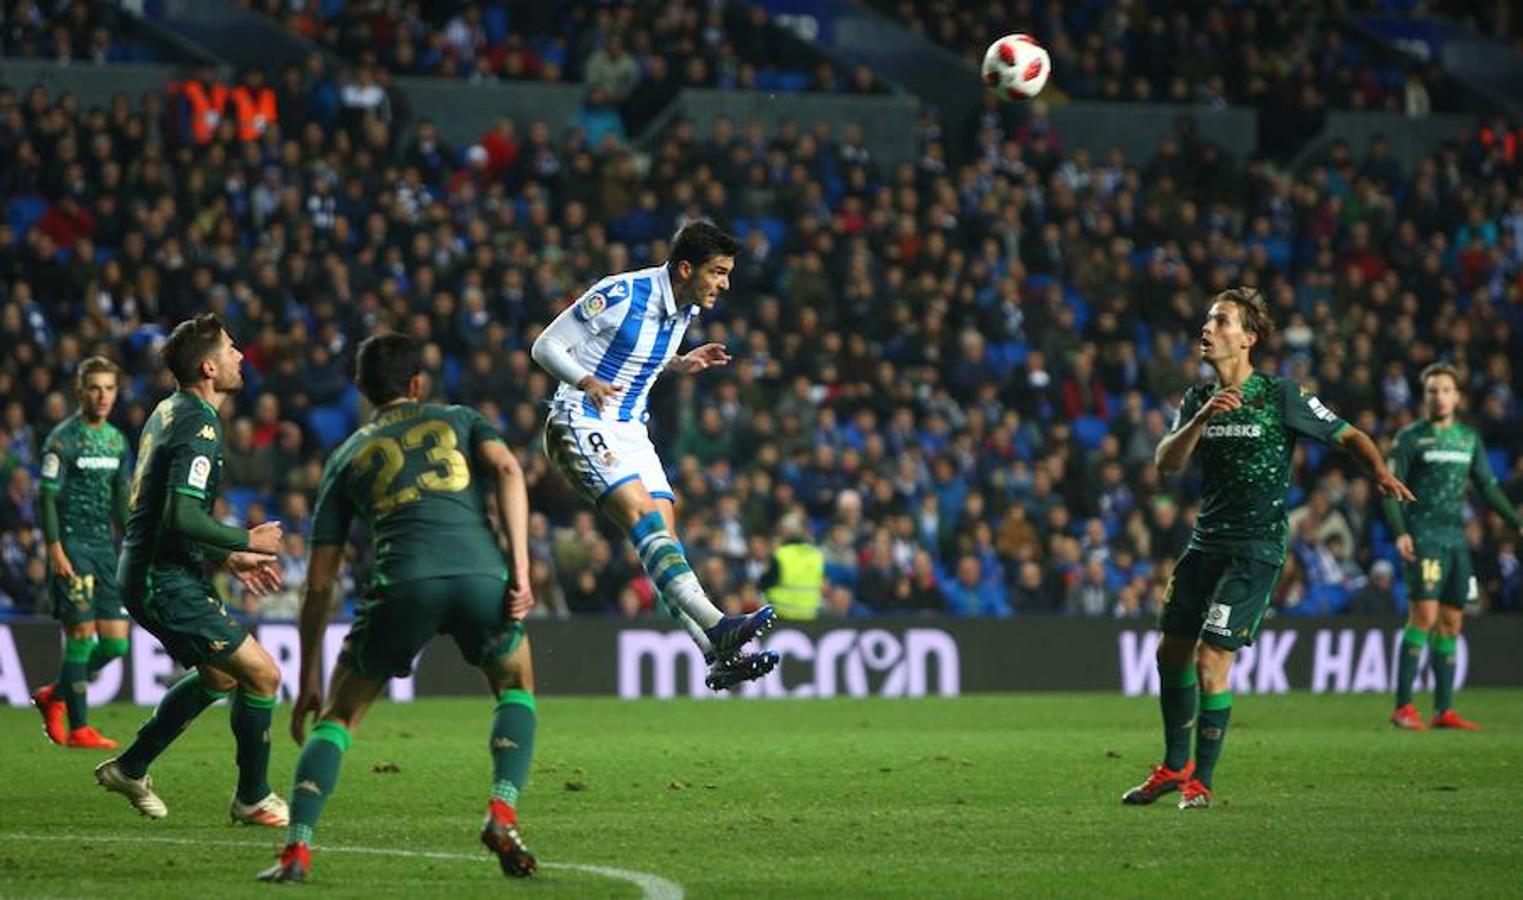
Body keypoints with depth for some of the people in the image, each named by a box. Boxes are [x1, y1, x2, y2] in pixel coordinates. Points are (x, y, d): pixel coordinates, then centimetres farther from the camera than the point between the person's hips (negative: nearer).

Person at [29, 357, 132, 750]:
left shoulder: (116, 440, 13)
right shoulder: (63, 438, -7)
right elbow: (46, 497, -9)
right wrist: (55, 550, -16)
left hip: (105, 546, 7)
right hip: (72, 545, -7)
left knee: (115, 641, 2)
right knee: (82, 635, -10)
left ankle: (54, 696, 22)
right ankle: (78, 728, -3)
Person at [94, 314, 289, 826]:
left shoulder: (170, 413, 13)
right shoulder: (199, 426, -18)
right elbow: (182, 516, -28)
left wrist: (228, 559, 19)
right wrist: (247, 541, -14)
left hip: (146, 570, 10)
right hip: (167, 582, -10)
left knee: (219, 675, 24)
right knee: (262, 675, -5)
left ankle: (130, 768, 29)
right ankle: (252, 799, 7)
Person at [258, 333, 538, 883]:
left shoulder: (348, 457, 28)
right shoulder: (460, 419, 28)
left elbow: (319, 584, 25)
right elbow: (507, 470, 4)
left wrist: (309, 682, 29)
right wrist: (521, 572, -1)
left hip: (402, 584, 0)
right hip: (480, 572, 0)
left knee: (338, 714, 17)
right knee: (517, 690, 28)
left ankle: (296, 849, 0)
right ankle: (503, 815, 6)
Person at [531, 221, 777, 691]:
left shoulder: (685, 310, 7)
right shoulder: (619, 294, -16)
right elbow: (546, 345, -12)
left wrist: (682, 363, 8)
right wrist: (586, 381, -29)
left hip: (630, 431, 8)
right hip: (582, 422, -8)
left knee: (664, 535, -3)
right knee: (644, 514, -25)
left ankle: (720, 660, -12)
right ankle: (715, 628, -38)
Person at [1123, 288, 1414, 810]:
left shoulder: (1280, 396, -8)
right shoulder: (1198, 400, 7)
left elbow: (1349, 436, -2)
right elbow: (1166, 463, -5)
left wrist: (1380, 473, -21)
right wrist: (1202, 420, -22)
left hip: (1255, 550, -6)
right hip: (1205, 544, 6)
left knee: (1210, 660, -12)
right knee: (1171, 651, 12)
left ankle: (1200, 782, 0)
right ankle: (1175, 767, 29)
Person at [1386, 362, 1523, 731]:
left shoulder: (1469, 438, 15)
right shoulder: (1411, 437, 0)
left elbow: (1488, 486, 21)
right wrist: (1399, 532, -16)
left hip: (1456, 537, 6)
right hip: (1423, 536, -6)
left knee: (1451, 622, 5)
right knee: (1424, 614, -16)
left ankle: (1443, 710, 9)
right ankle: (1403, 707, -15)